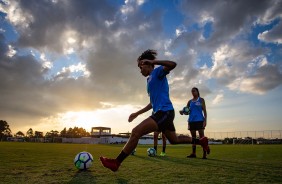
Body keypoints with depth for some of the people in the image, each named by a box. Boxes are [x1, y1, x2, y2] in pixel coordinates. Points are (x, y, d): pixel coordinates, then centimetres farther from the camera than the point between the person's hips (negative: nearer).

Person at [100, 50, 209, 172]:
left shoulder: (158, 72, -1)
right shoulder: (150, 80, 24)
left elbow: (172, 64, -24)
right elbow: (153, 102, 28)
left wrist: (153, 61, -20)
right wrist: (137, 113, 26)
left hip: (164, 112, -11)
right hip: (164, 113, 11)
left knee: (136, 132, -18)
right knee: (174, 140, 24)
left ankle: (116, 163, -12)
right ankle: (201, 141, 37)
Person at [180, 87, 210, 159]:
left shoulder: (201, 100, 6)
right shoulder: (190, 101, 15)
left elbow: (204, 110, 2)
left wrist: (205, 120, -9)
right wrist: (182, 111, -9)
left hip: (199, 120, -4)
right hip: (191, 121, 4)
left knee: (202, 136, -7)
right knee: (193, 137, 5)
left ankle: (204, 154, -5)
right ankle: (193, 153, 7)